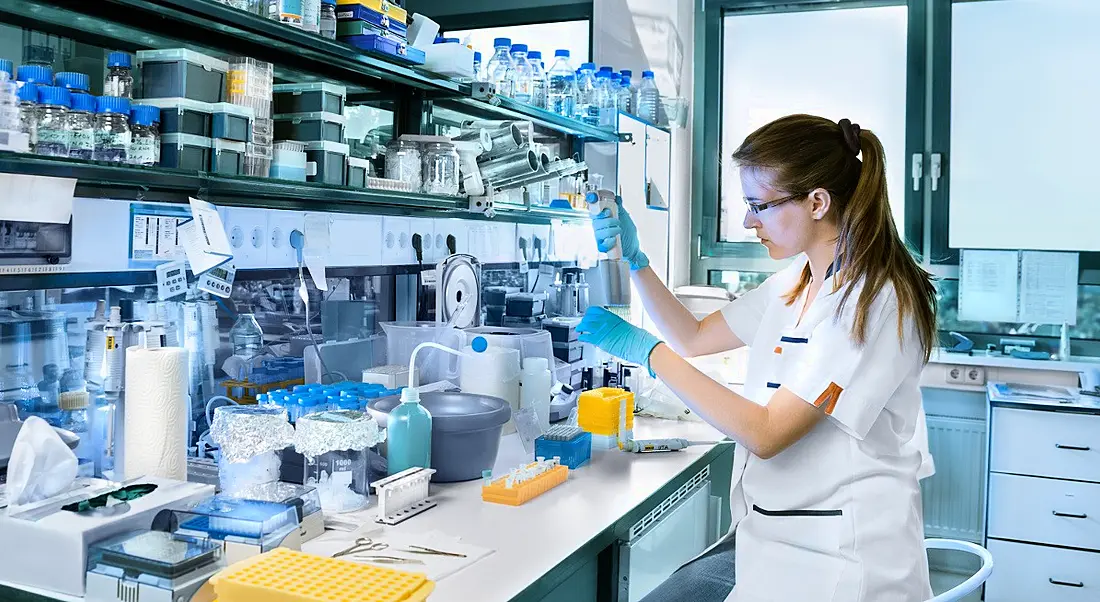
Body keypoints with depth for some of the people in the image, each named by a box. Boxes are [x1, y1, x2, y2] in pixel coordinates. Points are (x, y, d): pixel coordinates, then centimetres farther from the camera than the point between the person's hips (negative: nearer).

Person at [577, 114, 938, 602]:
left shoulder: (875, 300, -19)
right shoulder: (793, 283, 8)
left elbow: (765, 433, -23)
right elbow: (694, 338, 19)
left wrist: (646, 350, -21)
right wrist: (635, 260, 6)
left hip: (834, 561, -7)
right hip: (769, 539, 8)